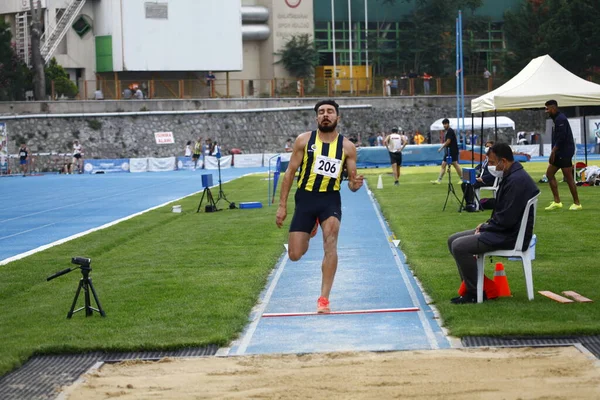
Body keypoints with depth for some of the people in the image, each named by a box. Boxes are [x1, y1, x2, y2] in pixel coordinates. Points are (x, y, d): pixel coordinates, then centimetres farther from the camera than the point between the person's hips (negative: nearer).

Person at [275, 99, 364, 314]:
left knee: (330, 243, -25)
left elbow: (351, 181, 5)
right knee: (295, 255, 2)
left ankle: (324, 299, -19)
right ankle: (311, 228, 41)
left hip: (330, 199, -1)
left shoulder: (347, 147, -1)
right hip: (305, 198, 1)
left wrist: (355, 184, -21)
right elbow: (290, 172, 1)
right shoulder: (304, 140, -2)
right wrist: (282, 205, -3)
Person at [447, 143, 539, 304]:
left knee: (459, 246, -21)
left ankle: (475, 293, -9)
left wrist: (485, 227, -10)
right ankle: (470, 285, 14)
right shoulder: (511, 176, 12)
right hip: (504, 230, 11)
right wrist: (487, 223, 6)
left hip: (512, 236, -11)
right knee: (453, 240, 11)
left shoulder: (516, 181, -23)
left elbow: (506, 220, -25)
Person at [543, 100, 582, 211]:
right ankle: (557, 202, 8)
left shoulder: (560, 119, -15)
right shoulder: (557, 119, 16)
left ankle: (577, 203, 2)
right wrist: (553, 153, 16)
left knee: (568, 177, -5)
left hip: (564, 152, -11)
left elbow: (561, 138, -22)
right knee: (549, 174, 8)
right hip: (559, 153, 11)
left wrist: (553, 152, -20)